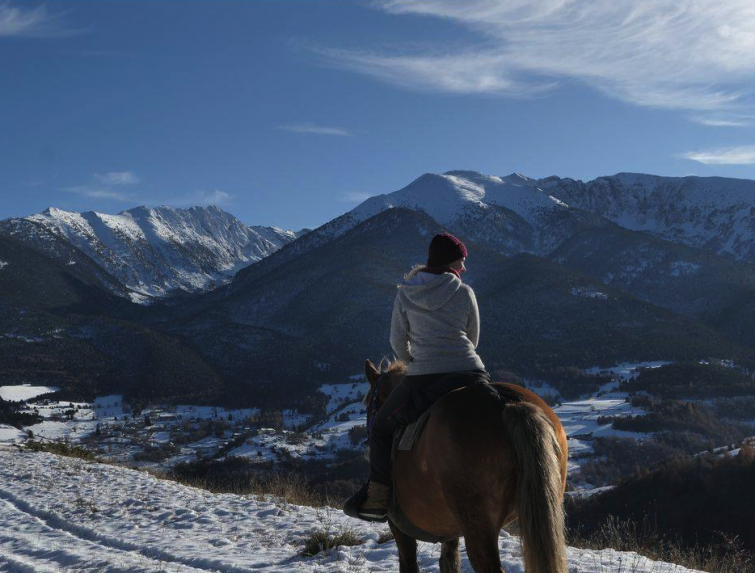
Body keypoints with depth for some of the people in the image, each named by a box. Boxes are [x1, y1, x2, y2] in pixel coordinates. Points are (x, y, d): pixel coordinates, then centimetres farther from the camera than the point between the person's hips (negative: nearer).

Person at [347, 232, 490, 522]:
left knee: (382, 427, 20)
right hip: (469, 375, 0)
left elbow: (397, 341, 9)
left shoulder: (405, 294, 4)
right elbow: (472, 339, 11)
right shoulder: (465, 293, 2)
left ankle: (377, 497, 12)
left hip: (422, 381, 0)